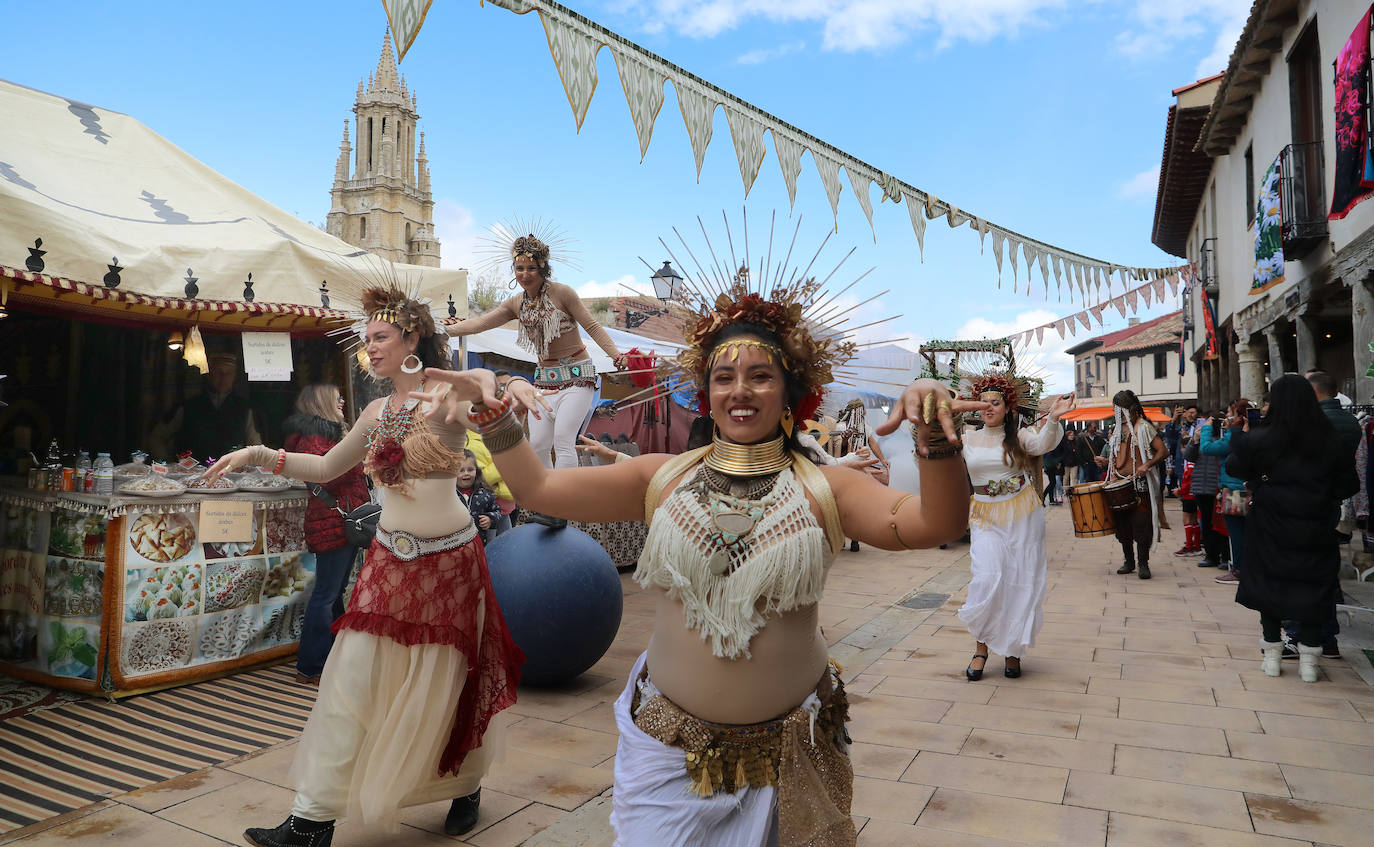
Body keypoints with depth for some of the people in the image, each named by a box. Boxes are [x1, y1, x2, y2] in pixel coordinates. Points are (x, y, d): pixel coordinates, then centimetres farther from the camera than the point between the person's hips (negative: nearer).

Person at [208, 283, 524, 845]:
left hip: (448, 560, -5)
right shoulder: (378, 412, 9)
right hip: (389, 561, 5)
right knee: (348, 685, 2)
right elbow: (326, 467, 18)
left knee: (448, 689, 10)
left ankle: (466, 788, 35)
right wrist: (258, 455, 8)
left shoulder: (448, 396, -9)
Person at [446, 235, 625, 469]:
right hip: (545, 379, 6)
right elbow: (480, 323, 4)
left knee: (563, 438, -17)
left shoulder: (561, 292, -10)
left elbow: (592, 326, -10)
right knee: (537, 444, 1)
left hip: (577, 377, -6)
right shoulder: (517, 304, 6)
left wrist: (615, 354, -23)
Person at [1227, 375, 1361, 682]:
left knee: (1269, 582, 11)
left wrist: (1240, 434, 9)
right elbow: (1349, 484, 1)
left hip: (1270, 527, -1)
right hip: (1314, 529, 1)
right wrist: (1321, 495, 16)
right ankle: (1308, 661, 12)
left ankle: (1272, 655, 16)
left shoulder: (1259, 438, -12)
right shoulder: (1330, 440, -5)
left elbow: (1234, 466, -1)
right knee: (1313, 587, 8)